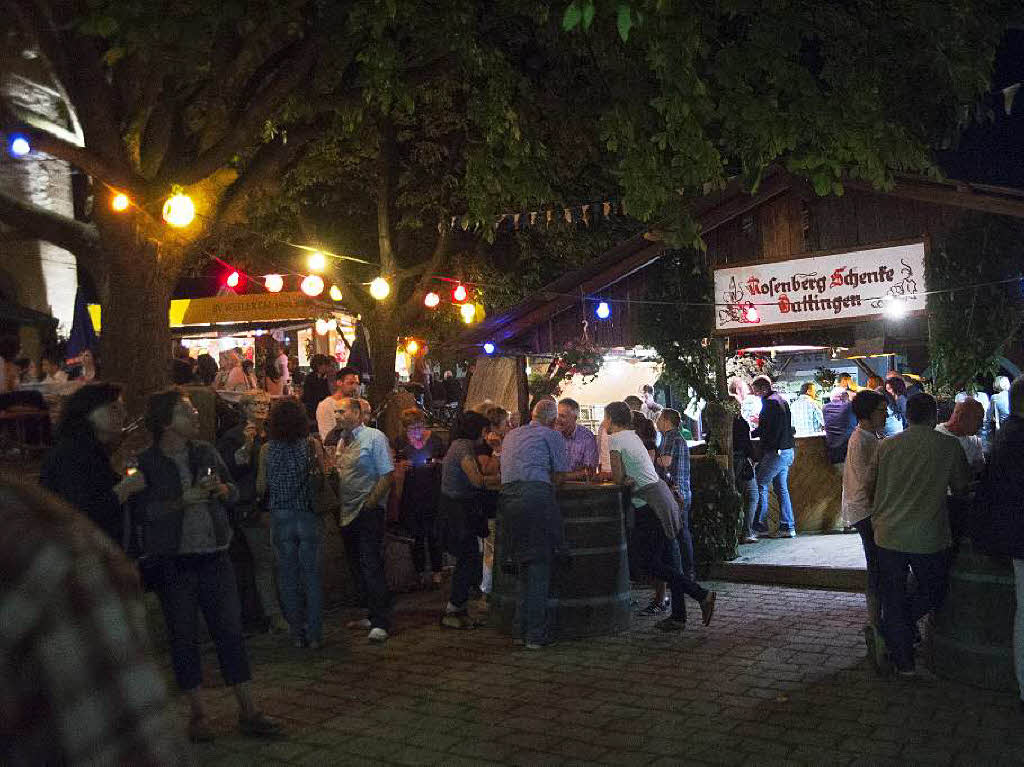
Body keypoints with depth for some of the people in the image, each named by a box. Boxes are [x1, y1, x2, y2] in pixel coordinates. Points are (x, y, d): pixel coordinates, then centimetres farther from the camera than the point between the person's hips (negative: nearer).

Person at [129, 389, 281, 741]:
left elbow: (233, 491, 16)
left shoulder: (206, 452, 7)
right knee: (184, 638, 7)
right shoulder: (145, 463, -6)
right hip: (172, 563, -3)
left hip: (214, 557, 3)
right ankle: (198, 713, 21)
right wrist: (184, 500, -19)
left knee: (231, 632, 4)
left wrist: (220, 489, -5)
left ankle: (248, 711, 12)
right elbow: (140, 513, -15)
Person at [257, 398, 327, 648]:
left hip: (280, 518, 1)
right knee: (312, 576, 8)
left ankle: (297, 633, 16)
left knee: (288, 577, 11)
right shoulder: (312, 444, -7)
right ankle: (315, 634, 10)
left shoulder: (267, 449, -4)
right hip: (308, 517, -1)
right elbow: (324, 475, -2)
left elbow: (261, 488, -1)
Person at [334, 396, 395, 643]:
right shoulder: (342, 441, 15)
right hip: (348, 514, 8)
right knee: (357, 567, 11)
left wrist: (370, 503, -15)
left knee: (371, 567, -11)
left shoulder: (374, 437, -5)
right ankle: (373, 615, 22)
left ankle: (381, 623, -8)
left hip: (368, 512, -7)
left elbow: (388, 475, -10)